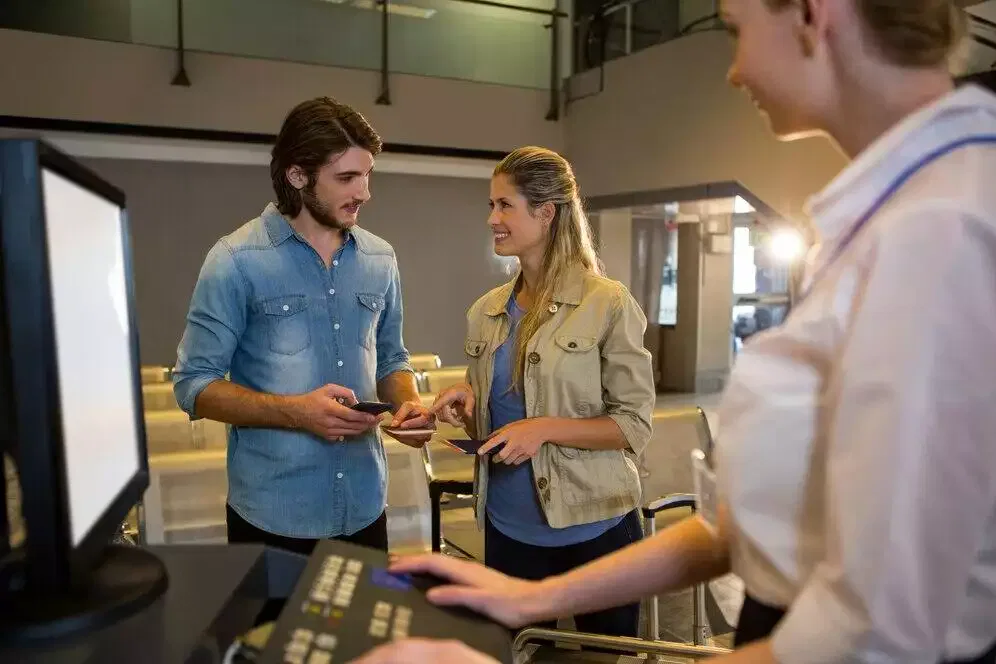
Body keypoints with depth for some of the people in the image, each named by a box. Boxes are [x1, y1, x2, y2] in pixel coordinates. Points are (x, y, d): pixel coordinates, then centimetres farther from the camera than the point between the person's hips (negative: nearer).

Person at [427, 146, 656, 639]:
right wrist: (467, 407, -7)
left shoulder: (608, 304, -12)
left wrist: (545, 428, -22)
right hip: (508, 528, 4)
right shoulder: (486, 312, 4)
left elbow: (635, 424, -11)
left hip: (593, 529, -4)